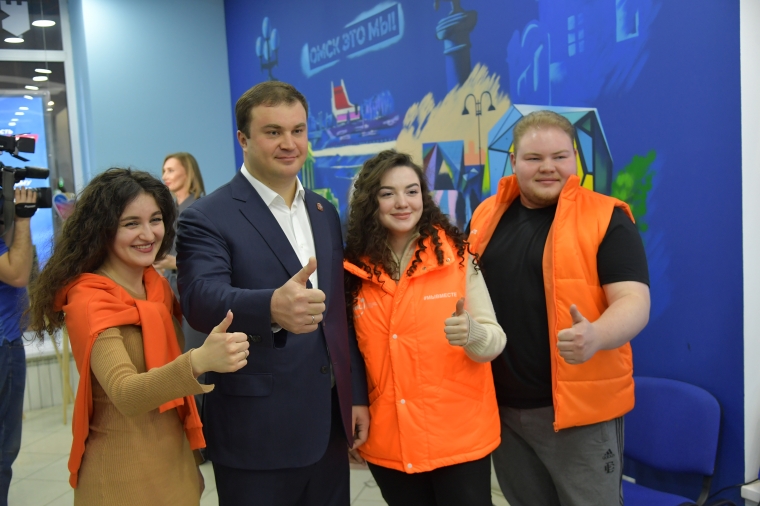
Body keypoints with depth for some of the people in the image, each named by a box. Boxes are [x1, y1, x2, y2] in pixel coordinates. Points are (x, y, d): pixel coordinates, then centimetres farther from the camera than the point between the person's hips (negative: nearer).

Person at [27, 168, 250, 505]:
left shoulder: (158, 285, 3)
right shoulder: (89, 300, -19)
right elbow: (126, 394, -34)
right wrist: (199, 361, -49)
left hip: (175, 461, 6)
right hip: (124, 477, -6)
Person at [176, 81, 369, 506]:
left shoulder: (325, 213, 9)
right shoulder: (207, 219, -10)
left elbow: (341, 312, 12)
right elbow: (202, 299, -26)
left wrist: (357, 395, 9)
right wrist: (272, 308, -45)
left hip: (329, 426, 6)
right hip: (257, 435, -5)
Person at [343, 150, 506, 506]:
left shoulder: (457, 256, -7)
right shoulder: (355, 269, -1)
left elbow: (495, 340, -8)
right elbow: (351, 352, 10)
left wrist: (472, 333, -28)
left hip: (460, 438, -2)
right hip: (389, 443, 2)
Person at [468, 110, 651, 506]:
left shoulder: (606, 218, -8)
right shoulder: (487, 215, 7)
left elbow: (634, 301, -16)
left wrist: (596, 336, -35)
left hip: (580, 407, -5)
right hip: (501, 406, 5)